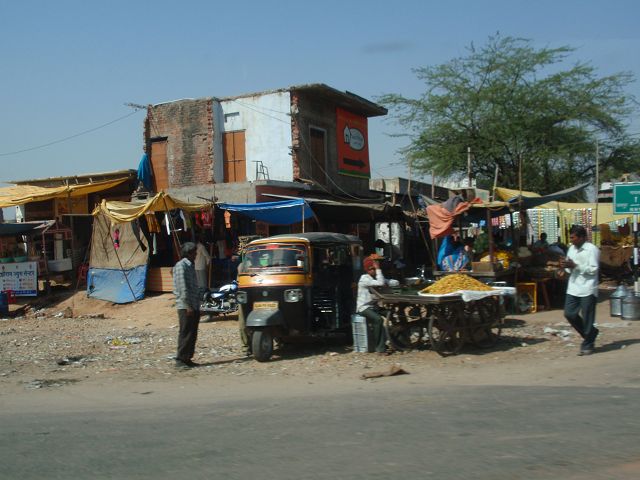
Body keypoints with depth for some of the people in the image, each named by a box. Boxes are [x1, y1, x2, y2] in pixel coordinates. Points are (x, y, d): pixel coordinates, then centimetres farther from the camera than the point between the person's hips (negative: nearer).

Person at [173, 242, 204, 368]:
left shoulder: (190, 266, 19)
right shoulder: (181, 266, -9)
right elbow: (182, 287, -16)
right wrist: (188, 305, -18)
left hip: (194, 306, 9)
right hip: (185, 306, -9)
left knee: (193, 334, 9)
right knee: (186, 333, -8)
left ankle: (187, 358, 15)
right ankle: (180, 359, -3)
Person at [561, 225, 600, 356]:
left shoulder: (592, 249, -10)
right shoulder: (572, 249, 12)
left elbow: (593, 269, -16)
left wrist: (575, 265, -20)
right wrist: (567, 266, -4)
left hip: (587, 289, -7)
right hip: (573, 288, 7)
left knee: (587, 318, 0)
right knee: (569, 314, 3)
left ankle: (587, 345, 13)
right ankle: (591, 333, 24)